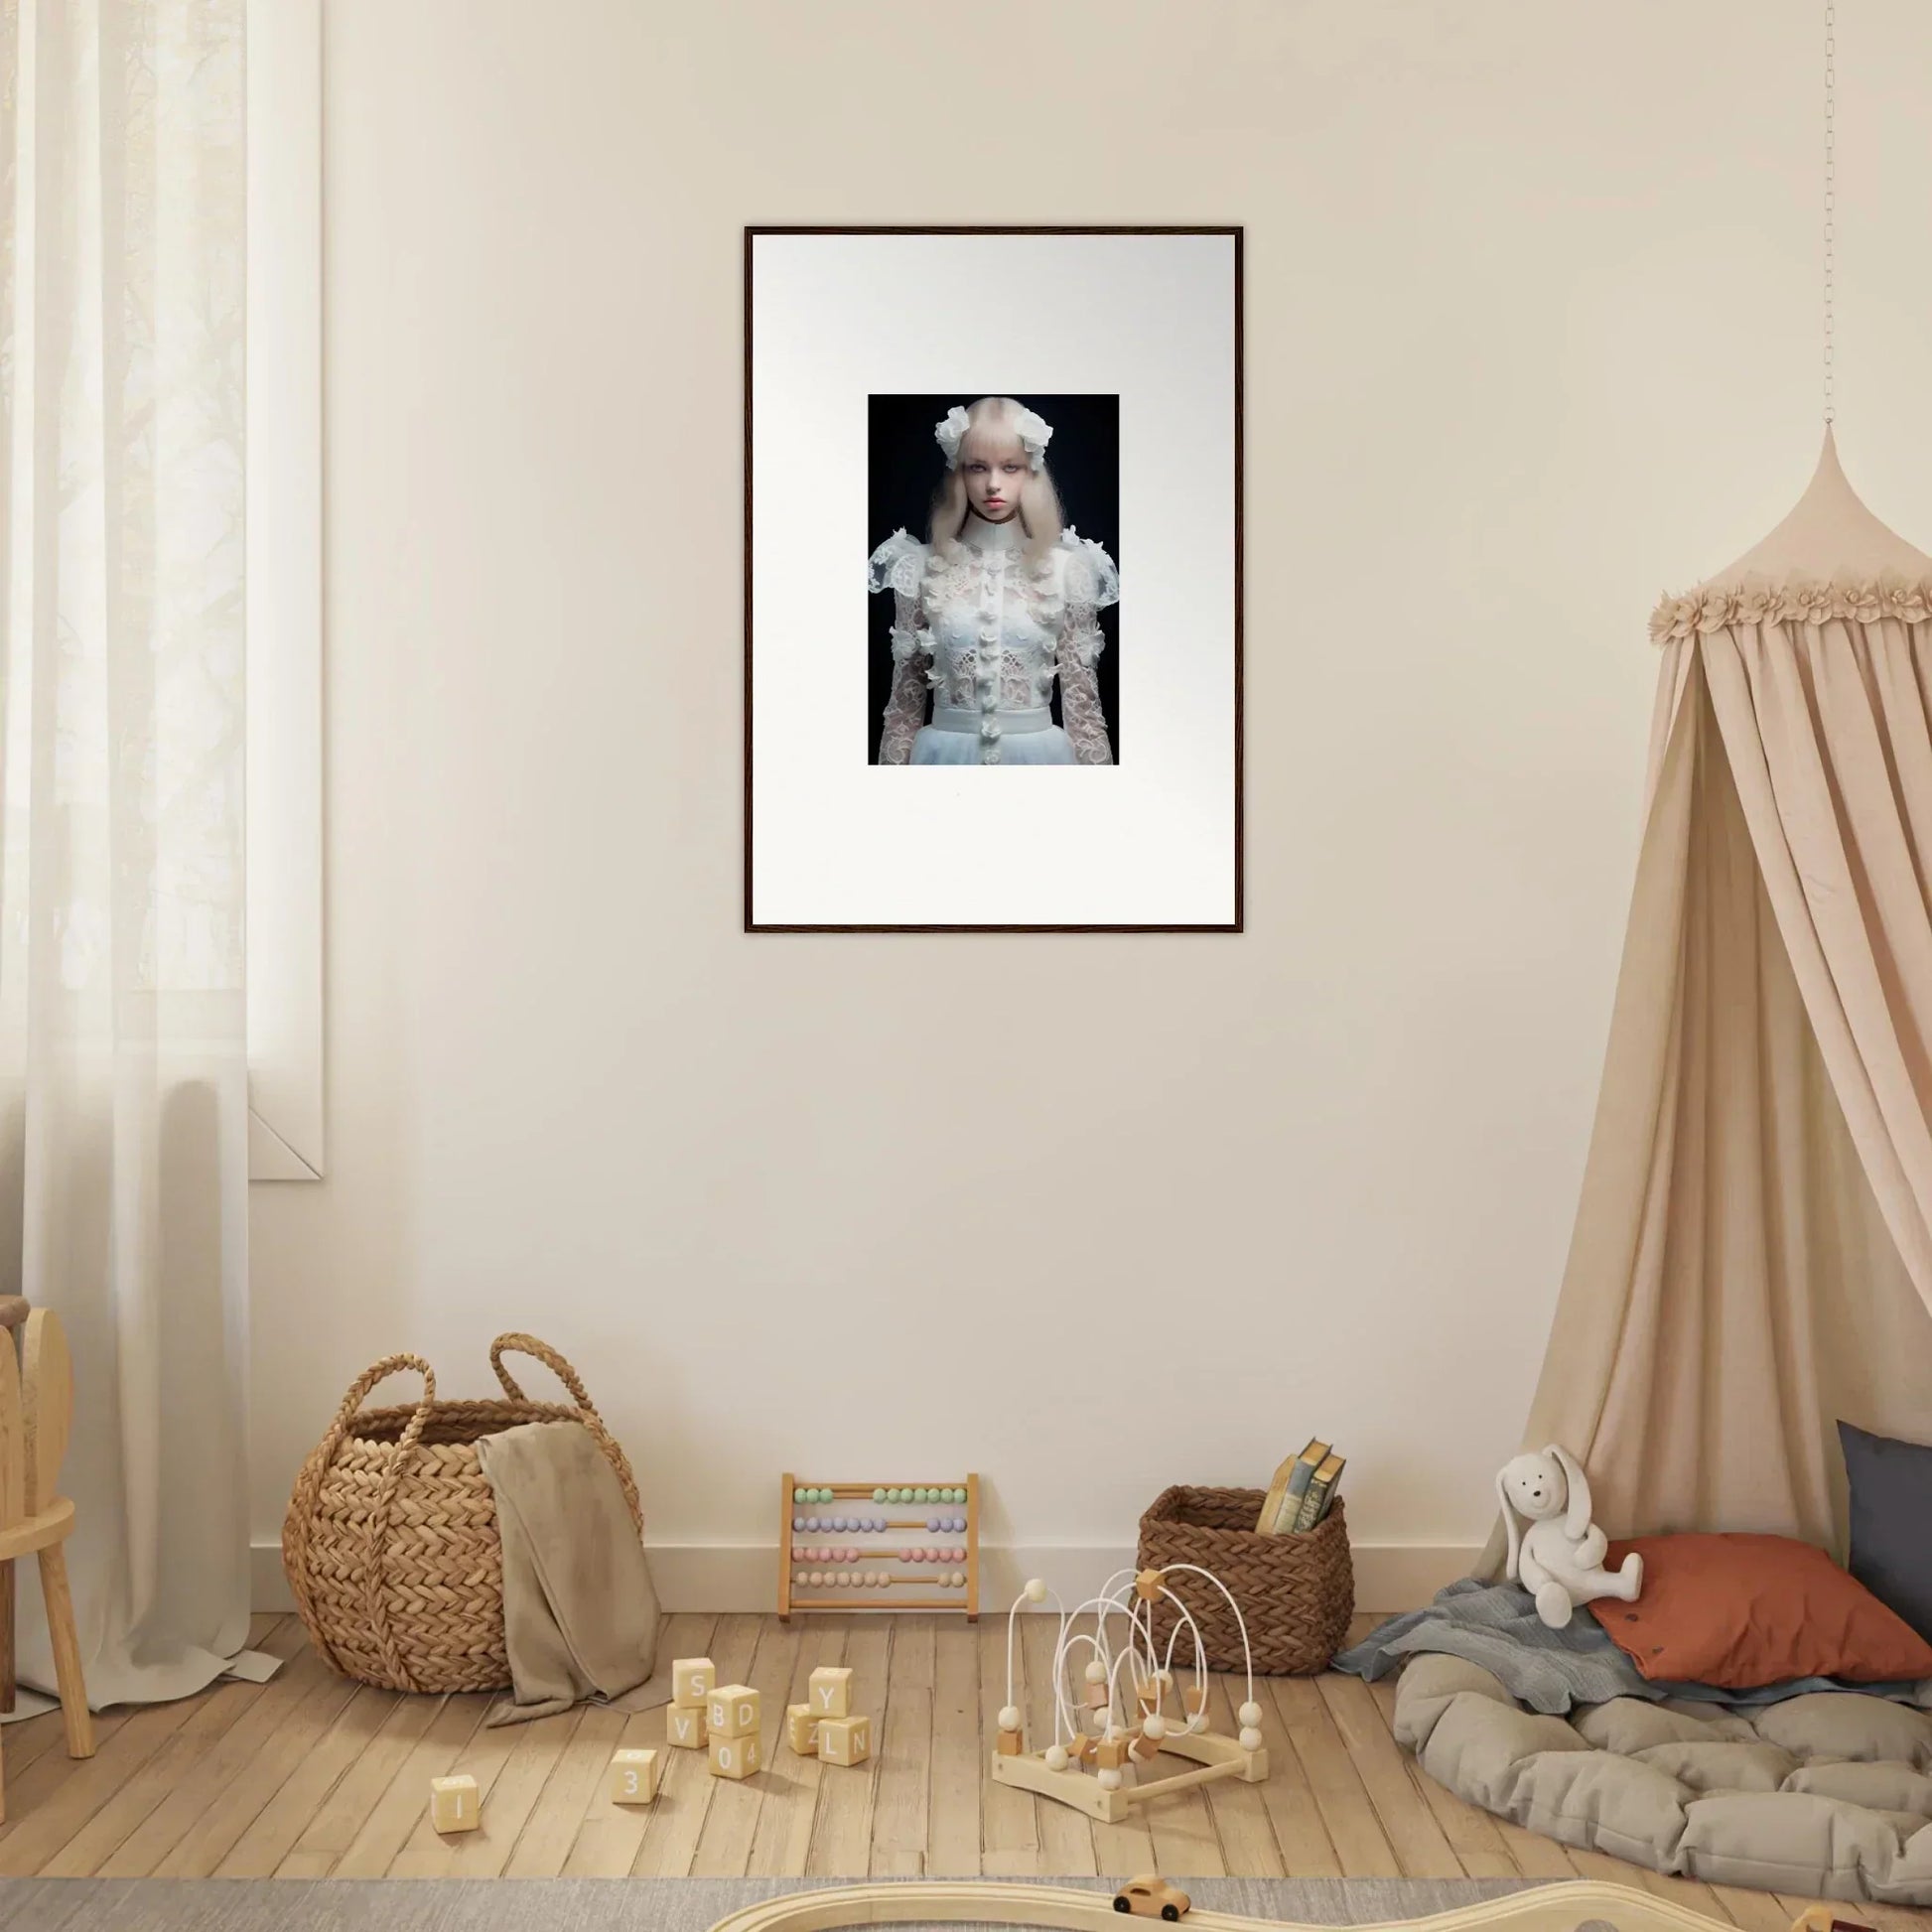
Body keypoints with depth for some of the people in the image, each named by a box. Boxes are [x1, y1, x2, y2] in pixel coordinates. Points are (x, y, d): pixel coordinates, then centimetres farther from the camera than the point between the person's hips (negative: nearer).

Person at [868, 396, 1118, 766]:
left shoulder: (1067, 568, -2)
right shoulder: (923, 567, -1)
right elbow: (905, 694, 4)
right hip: (947, 755, 0)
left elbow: (1081, 695, 1)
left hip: (1037, 755, 0)